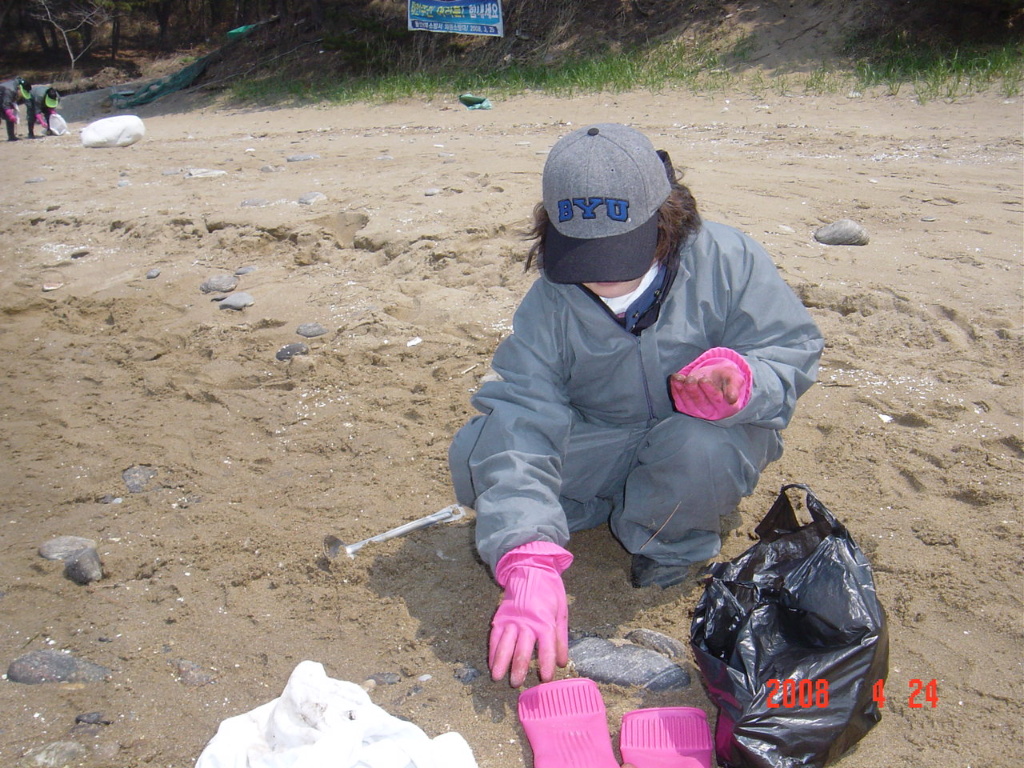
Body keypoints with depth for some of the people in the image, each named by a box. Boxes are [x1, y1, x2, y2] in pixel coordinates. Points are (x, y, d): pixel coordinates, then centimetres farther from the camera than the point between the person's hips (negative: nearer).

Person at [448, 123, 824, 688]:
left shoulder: (725, 261, -21)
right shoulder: (548, 305, -19)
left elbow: (793, 349, -14)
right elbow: (522, 425, -29)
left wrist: (743, 381, -41)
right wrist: (529, 565, -42)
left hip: (700, 433, -1)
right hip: (596, 444, 1)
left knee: (701, 449, -38)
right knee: (473, 455, -20)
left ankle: (669, 535, -3)